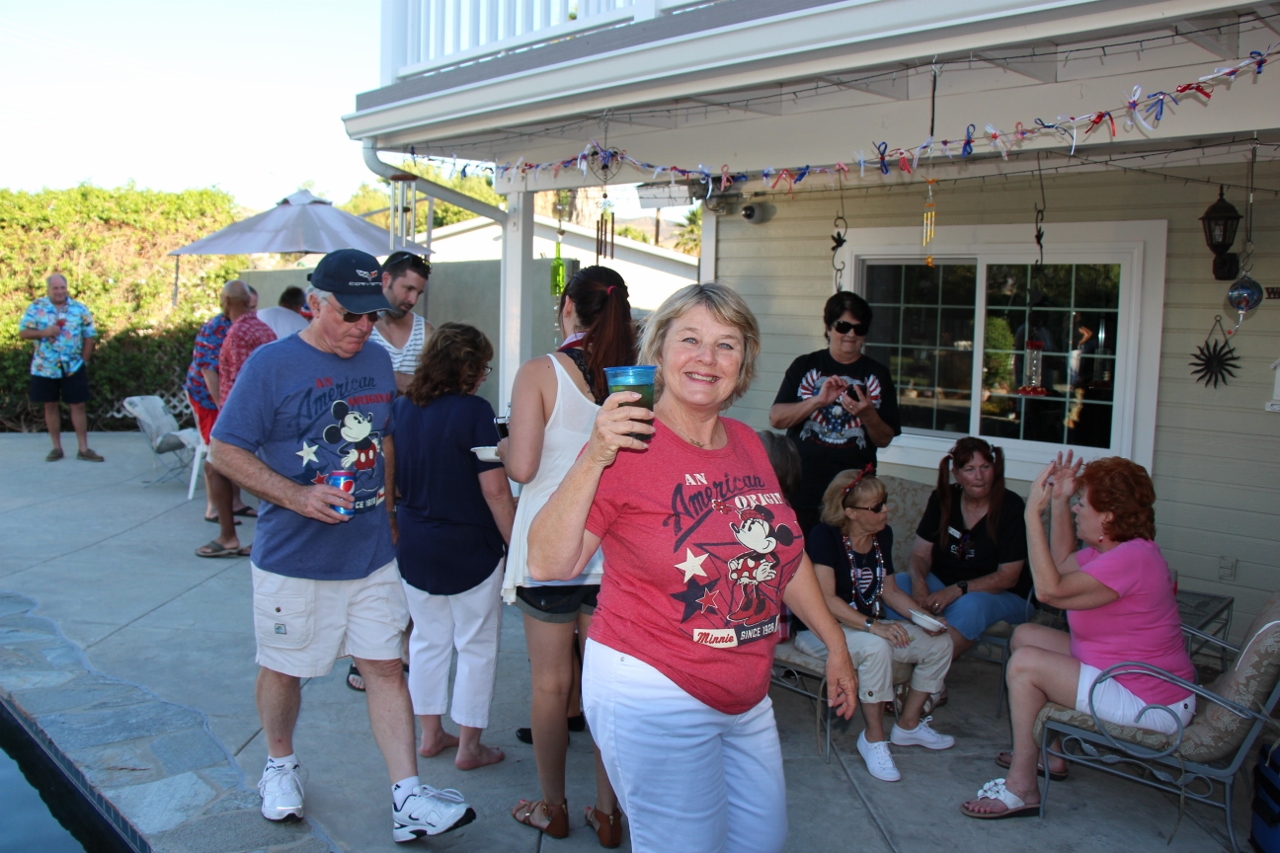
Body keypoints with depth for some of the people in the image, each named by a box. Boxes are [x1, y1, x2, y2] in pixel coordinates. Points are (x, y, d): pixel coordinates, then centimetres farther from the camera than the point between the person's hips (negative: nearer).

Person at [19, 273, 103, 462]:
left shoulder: (79, 309, 1)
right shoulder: (36, 308, 0)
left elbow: (89, 337, 4)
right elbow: (23, 333, -1)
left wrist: (83, 361, -1)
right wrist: (44, 332, -18)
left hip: (73, 368, 0)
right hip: (44, 368, 1)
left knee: (78, 406, 0)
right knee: (50, 406, 7)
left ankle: (83, 449, 5)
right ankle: (56, 447, 17)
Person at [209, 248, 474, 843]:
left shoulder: (377, 361, 7)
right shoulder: (272, 364, -11)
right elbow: (226, 450, -11)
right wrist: (295, 496, -23)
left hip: (372, 555, 4)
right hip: (294, 560, -4)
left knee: (385, 667, 3)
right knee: (283, 669, 14)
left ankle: (408, 801, 7)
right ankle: (280, 765, 40)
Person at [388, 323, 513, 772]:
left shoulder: (401, 408, 1)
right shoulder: (474, 411, -16)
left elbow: (386, 482, 9)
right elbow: (495, 490, -19)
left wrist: (394, 532, 22)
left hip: (414, 547, 6)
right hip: (470, 549, -5)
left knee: (428, 640, 18)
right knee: (476, 647, 8)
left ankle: (430, 734, 28)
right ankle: (469, 747, 16)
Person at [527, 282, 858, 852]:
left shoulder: (747, 445, 3)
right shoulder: (628, 446, -15)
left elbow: (784, 553, 16)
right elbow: (548, 565, -23)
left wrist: (835, 643, 20)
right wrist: (592, 459, -32)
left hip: (747, 696, 8)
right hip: (653, 694, -7)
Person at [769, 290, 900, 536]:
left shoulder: (878, 374, 7)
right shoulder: (804, 366, 6)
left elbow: (884, 440, 5)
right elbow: (776, 418, -4)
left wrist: (868, 414, -15)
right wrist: (819, 400, -16)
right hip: (803, 488, 0)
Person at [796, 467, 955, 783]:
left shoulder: (883, 535, 4)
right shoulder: (825, 536, -20)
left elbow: (888, 589, 12)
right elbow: (825, 598, -28)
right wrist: (873, 626, -38)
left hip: (869, 626, 8)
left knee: (940, 642, -3)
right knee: (876, 647, -36)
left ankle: (908, 725, 15)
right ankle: (873, 738, -16)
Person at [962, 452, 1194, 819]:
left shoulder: (1132, 558, -27)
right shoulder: (1115, 548, 4)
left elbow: (1050, 589, -33)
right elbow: (1063, 563, 21)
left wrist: (1033, 513, -29)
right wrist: (1060, 500, 11)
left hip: (1150, 705, -11)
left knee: (1025, 664, -18)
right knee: (1025, 635, 12)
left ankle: (1021, 788, -9)